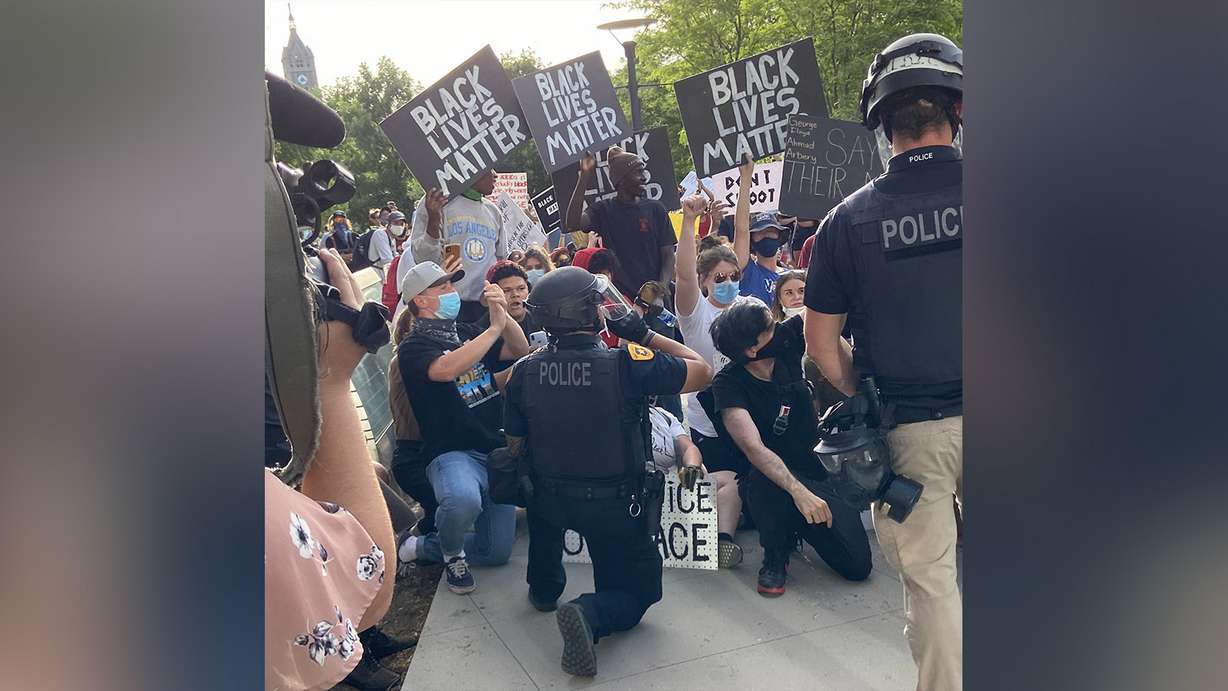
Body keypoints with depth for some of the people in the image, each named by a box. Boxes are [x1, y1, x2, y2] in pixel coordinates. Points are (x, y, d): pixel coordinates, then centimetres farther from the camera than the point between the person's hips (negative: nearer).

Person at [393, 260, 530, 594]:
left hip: (496, 452, 6)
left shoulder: (465, 332, 13)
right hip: (453, 453, -6)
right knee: (463, 500, -40)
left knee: (496, 553, 7)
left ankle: (422, 546, 30)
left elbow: (519, 350, 10)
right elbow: (446, 369, -29)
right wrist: (494, 327, -22)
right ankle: (451, 554, -5)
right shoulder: (414, 346, -7)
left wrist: (503, 314, -8)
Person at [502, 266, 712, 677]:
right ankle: (592, 614, -14)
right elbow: (702, 371, -6)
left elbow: (516, 448, 4)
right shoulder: (628, 364, -21)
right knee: (634, 593, 18)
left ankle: (544, 588, 42)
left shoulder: (524, 371, -9)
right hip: (617, 508, -3)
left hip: (550, 500, 4)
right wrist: (639, 331, -3)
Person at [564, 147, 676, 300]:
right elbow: (573, 224, -16)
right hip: (618, 297, -1)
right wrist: (585, 177, -17)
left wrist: (662, 288, -13)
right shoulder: (603, 210, 4)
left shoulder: (655, 209, 6)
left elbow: (668, 255, 5)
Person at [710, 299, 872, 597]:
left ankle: (797, 527, 21)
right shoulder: (728, 383, -21)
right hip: (771, 481, -4)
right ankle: (775, 558, -11)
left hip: (818, 472, 4)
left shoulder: (786, 344, -8)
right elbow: (753, 448, -34)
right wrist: (798, 491, -44)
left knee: (858, 566, -10)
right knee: (764, 475, -41)